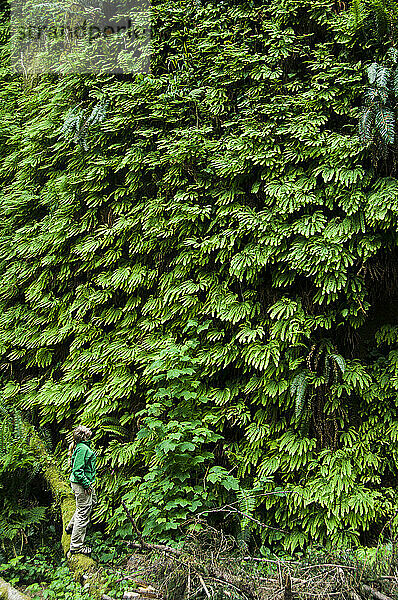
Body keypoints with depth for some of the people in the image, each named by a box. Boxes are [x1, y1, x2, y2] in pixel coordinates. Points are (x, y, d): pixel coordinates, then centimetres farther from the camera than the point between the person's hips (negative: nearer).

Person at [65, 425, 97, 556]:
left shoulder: (82, 446, 8)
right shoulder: (82, 448, -24)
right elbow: (78, 471, -25)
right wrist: (86, 484, -19)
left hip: (86, 483, 11)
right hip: (81, 484, -11)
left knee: (92, 502, 29)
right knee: (83, 514, -2)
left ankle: (71, 527, 43)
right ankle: (76, 546, 7)